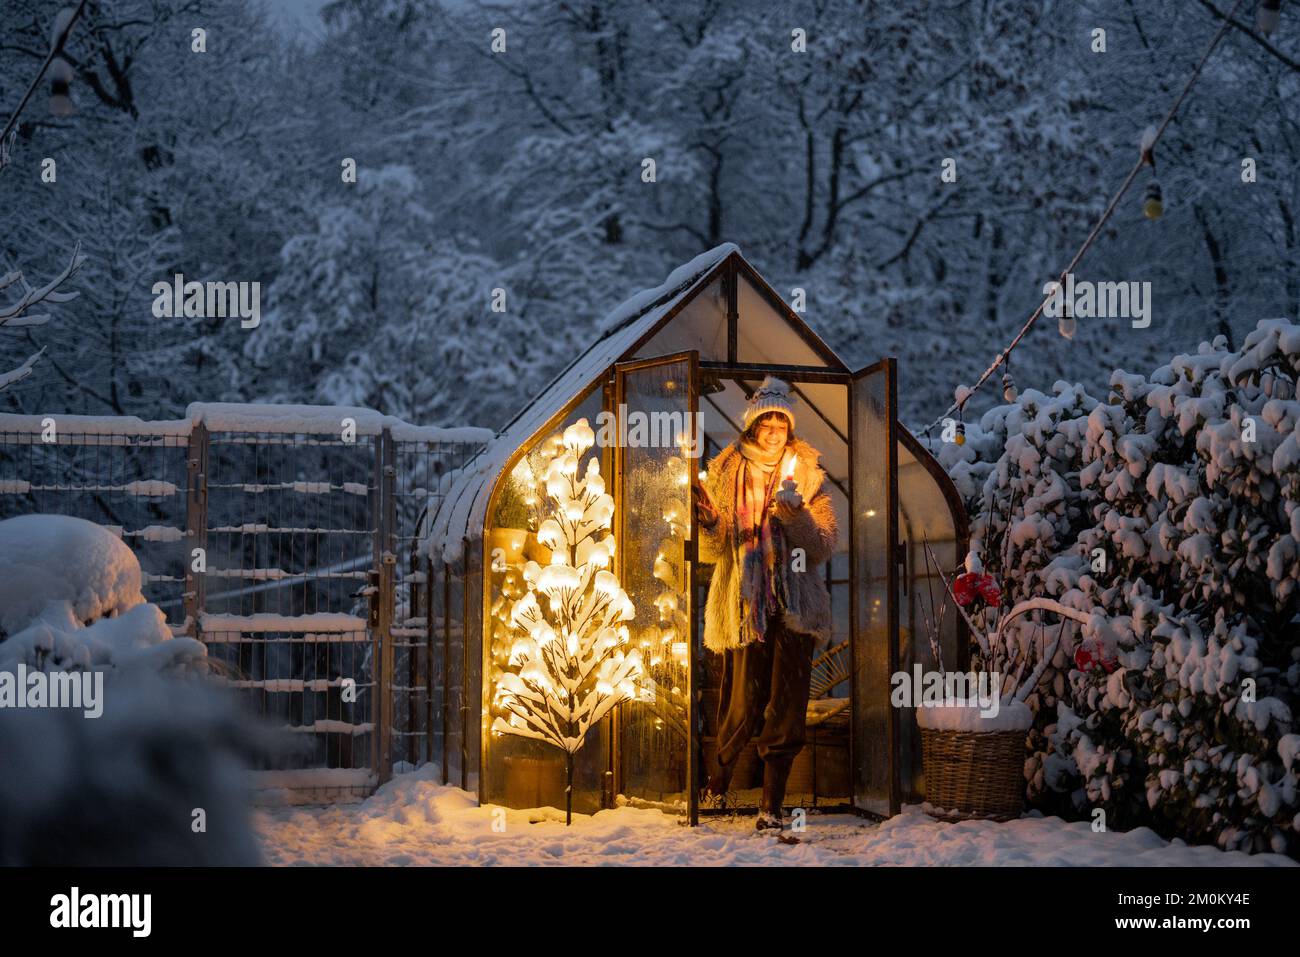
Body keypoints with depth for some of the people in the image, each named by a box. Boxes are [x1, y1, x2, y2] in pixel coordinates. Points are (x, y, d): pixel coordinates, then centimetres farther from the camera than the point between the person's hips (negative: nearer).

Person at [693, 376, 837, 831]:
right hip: (742, 606, -1)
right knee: (742, 709, -4)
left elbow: (823, 548, -2)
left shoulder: (809, 476, 5)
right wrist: (709, 524, -18)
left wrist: (795, 515, -18)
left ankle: (772, 806, 7)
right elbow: (711, 552, 3)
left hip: (793, 606, 1)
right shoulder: (725, 474, 6)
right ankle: (715, 785, 24)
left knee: (786, 708, -3)